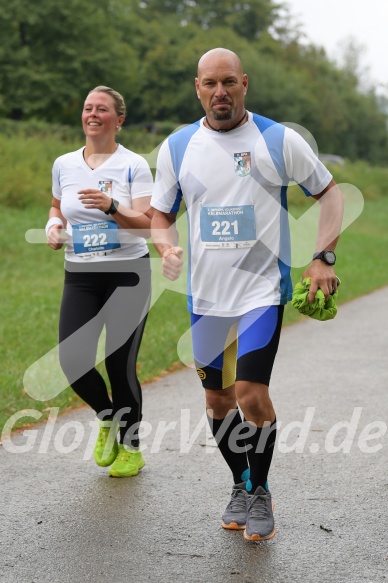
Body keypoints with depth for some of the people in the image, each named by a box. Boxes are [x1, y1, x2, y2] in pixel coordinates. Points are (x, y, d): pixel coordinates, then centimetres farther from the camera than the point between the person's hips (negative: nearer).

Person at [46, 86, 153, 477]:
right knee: (72, 360, -10)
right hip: (80, 275, 4)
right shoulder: (64, 165, 9)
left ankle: (131, 448, 18)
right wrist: (54, 225, 3)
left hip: (128, 272, -3)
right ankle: (107, 417, 23)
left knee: (120, 364, -3)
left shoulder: (134, 165, -4)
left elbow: (148, 225, -10)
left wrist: (112, 207, -26)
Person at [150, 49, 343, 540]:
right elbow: (160, 214, 12)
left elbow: (329, 192, 5)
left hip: (263, 291, -3)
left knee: (252, 395, -14)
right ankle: (240, 486, 32)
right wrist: (167, 247, -10)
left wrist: (323, 257, -5)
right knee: (218, 399, 10)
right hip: (206, 296, 4)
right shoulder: (176, 147, 3)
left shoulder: (280, 140, -4)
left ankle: (260, 492, 9)